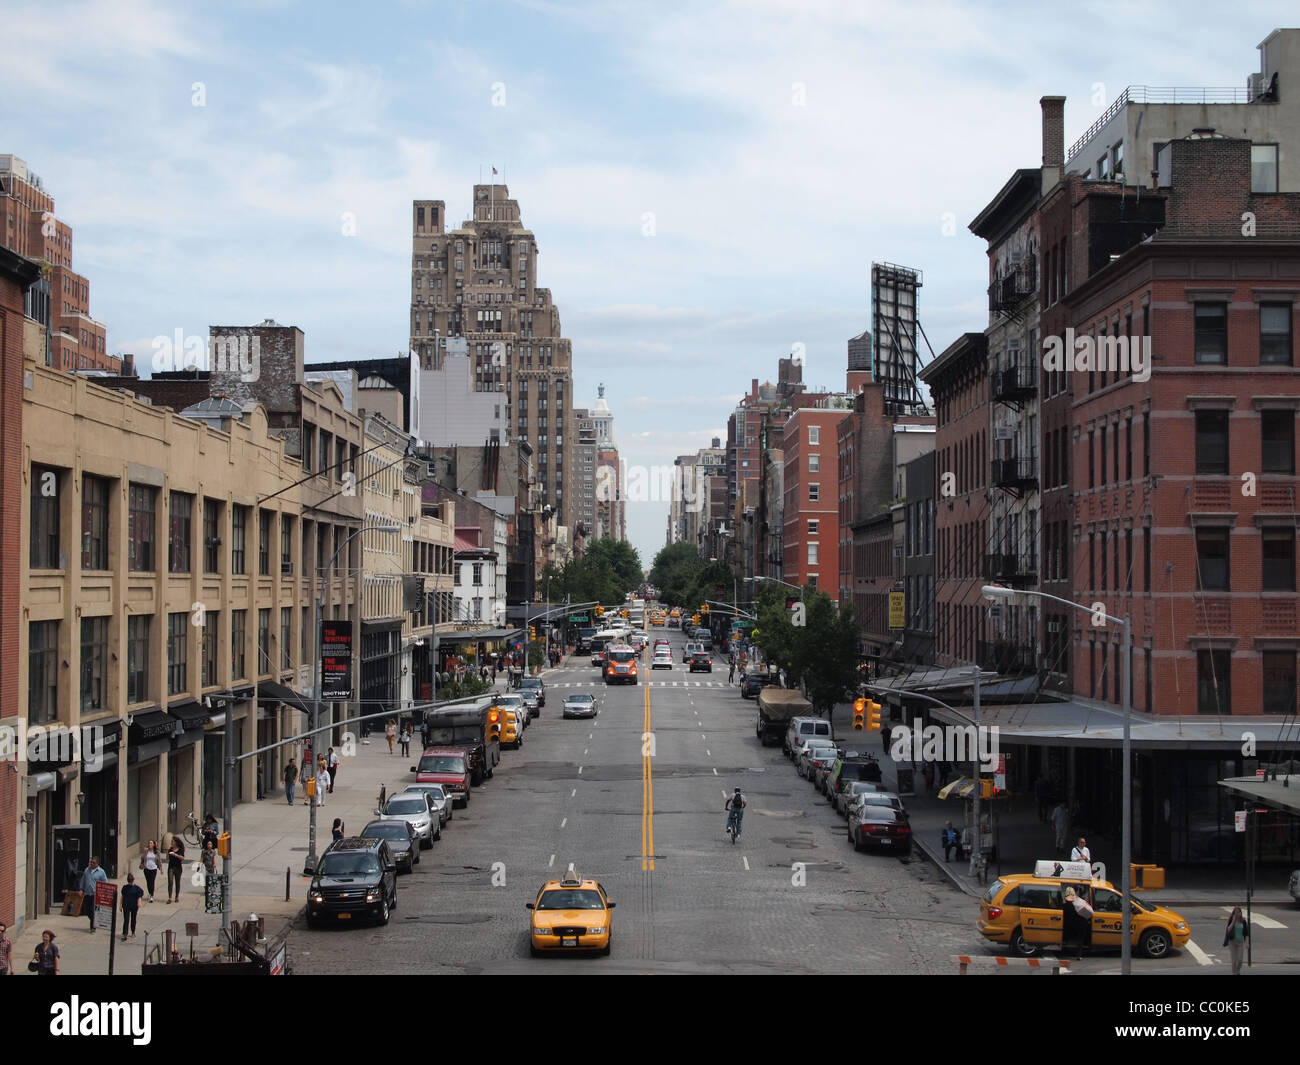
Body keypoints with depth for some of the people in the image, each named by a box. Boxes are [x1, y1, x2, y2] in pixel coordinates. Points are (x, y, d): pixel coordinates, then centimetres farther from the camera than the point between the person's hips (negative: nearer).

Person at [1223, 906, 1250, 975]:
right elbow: (1228, 930, -18)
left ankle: (1238, 971, 25)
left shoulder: (1243, 921, -1)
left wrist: (1247, 943, -5)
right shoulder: (1231, 920, -5)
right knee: (1234, 960, -4)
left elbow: (1246, 933, 3)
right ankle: (1234, 974, 7)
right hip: (1232, 941, -1)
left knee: (1240, 960, -3)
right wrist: (1233, 921, -20)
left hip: (1241, 942, 1)